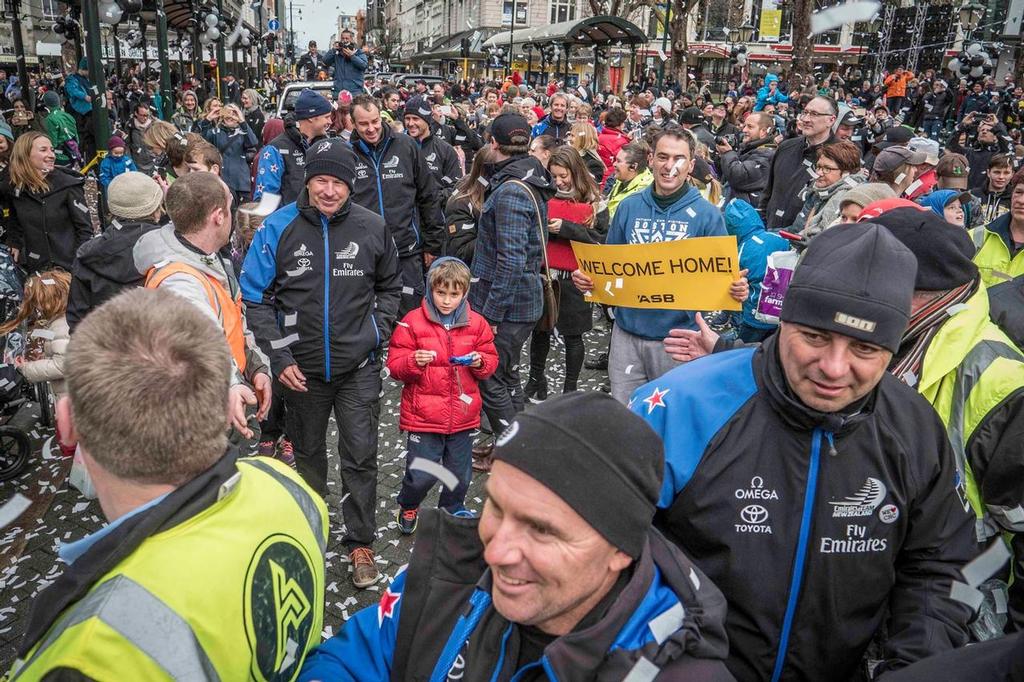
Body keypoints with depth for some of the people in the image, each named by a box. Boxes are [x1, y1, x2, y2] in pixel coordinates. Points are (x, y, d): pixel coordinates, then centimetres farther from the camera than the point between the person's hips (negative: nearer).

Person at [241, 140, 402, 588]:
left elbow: (390, 286, 11)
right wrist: (279, 356, -11)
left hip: (358, 367, 0)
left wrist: (378, 333, 0)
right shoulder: (279, 227, -9)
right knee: (308, 453, 18)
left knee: (360, 456, 2)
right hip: (302, 368, 1)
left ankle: (360, 542, 19)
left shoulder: (372, 227, -5)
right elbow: (255, 297, -4)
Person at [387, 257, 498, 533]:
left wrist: (479, 362, -12)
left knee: (460, 473, 14)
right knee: (421, 475, -1)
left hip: (463, 415, 3)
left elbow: (491, 360, 10)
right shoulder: (413, 322, -7)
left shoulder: (476, 323, 2)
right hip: (424, 416, -3)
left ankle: (452, 509, 42)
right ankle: (408, 506, 32)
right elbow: (395, 365, -5)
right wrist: (414, 361, -25)